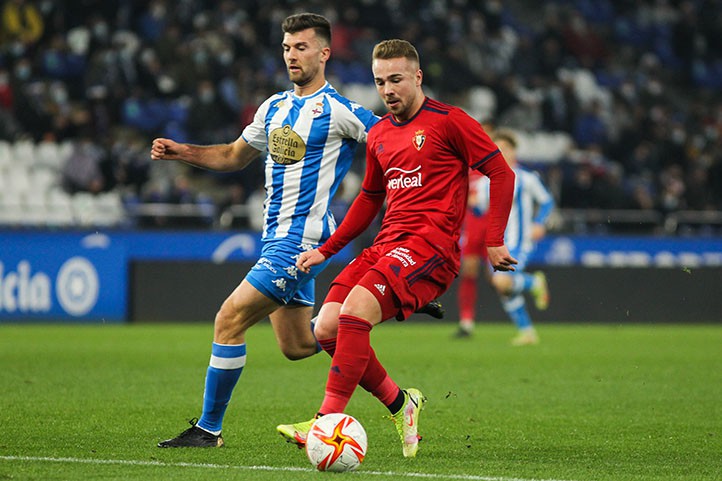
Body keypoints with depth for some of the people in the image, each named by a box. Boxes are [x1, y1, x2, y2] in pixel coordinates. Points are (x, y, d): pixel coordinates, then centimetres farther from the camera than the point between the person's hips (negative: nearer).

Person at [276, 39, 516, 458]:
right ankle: (399, 403, 10)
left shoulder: (449, 121, -2)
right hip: (387, 244, 8)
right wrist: (326, 250, 25)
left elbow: (502, 173, -2)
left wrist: (493, 241, -8)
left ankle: (329, 420, -29)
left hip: (431, 244, -8)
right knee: (328, 328, -9)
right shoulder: (379, 136, 19)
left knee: (356, 309, -29)